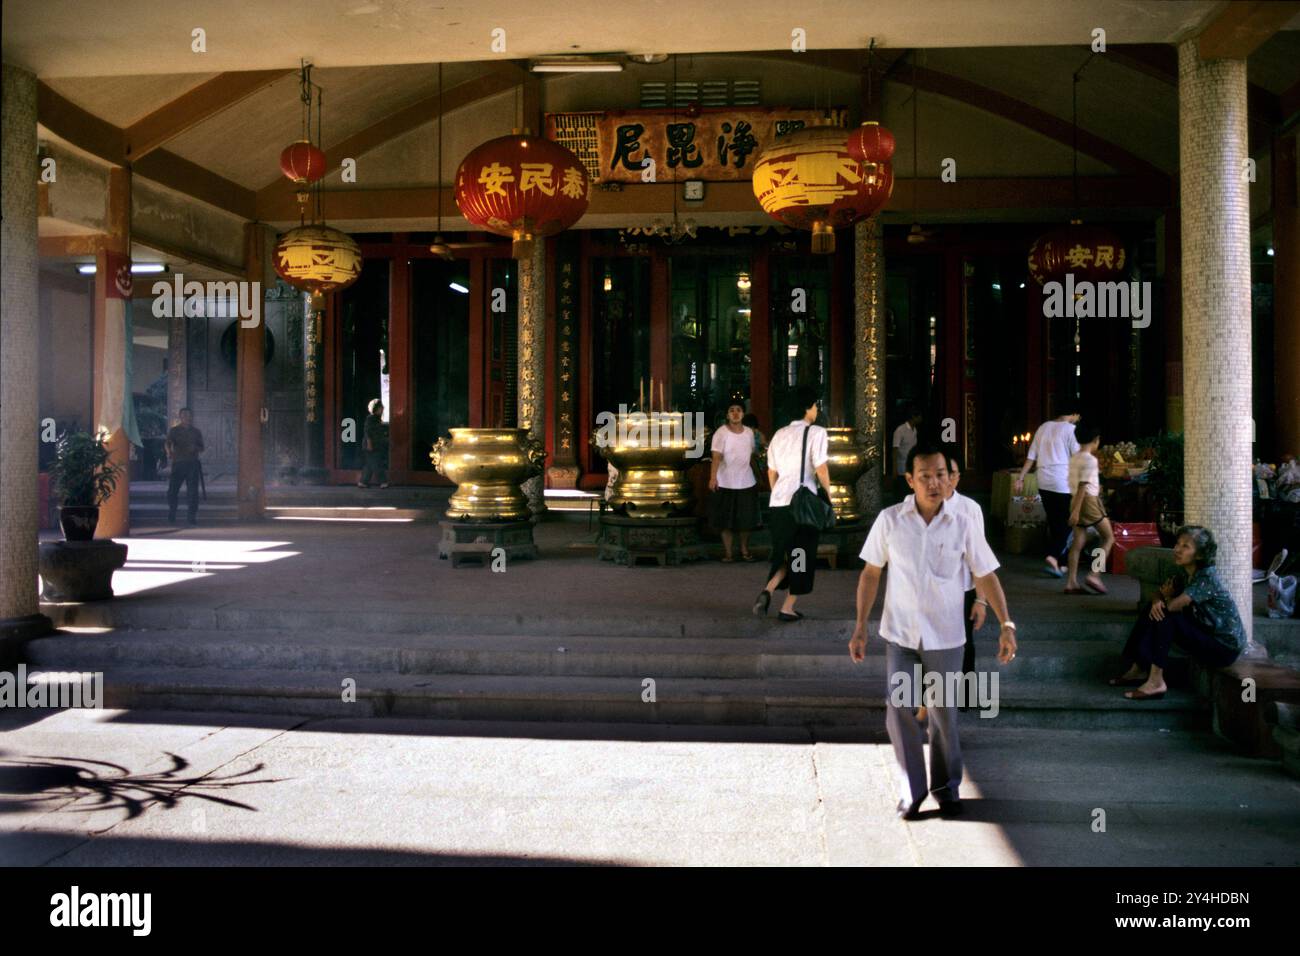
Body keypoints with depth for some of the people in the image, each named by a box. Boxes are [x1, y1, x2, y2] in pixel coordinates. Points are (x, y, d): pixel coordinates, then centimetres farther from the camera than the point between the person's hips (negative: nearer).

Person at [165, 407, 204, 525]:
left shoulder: (196, 432, 14)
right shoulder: (174, 430, 6)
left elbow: (202, 448, 17)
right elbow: (168, 442, -9)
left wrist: (195, 448, -7)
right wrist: (169, 451, -31)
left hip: (193, 463, 2)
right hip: (178, 462, -2)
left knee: (193, 491, -2)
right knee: (172, 490, -4)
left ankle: (193, 516, 3)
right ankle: (171, 517, 11)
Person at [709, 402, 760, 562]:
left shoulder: (749, 433, 6)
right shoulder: (721, 433, -11)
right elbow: (716, 456, -20)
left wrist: (757, 474, 18)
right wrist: (713, 477, -32)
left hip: (746, 482, 4)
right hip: (726, 483, -4)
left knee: (747, 518, 10)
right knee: (726, 519, 3)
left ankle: (744, 549, 25)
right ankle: (727, 551, 12)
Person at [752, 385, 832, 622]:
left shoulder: (780, 434, 11)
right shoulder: (816, 432, -6)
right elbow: (821, 470, -13)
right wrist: (828, 493, 0)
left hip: (778, 502, 5)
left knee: (783, 553, 18)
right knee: (802, 555, 8)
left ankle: (767, 590, -6)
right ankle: (788, 608, 9)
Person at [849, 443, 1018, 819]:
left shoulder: (962, 524, -7)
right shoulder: (890, 520, -7)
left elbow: (985, 576, 1)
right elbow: (871, 573, 1)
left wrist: (1006, 624, -6)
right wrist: (860, 626, 0)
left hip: (945, 636, 0)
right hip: (900, 634, 0)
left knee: (943, 713, 11)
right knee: (899, 711, -2)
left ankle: (947, 787, 31)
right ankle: (911, 790, 15)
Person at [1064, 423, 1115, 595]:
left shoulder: (1074, 458, 11)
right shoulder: (1090, 459, -14)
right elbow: (1082, 485, -20)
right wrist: (1076, 510, -23)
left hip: (1076, 500, 8)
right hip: (1089, 500, -8)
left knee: (1078, 542, 6)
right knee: (1109, 537, 4)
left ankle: (1072, 582, 2)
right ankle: (1094, 575, -7)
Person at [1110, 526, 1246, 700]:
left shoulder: (1207, 578, -24)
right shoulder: (1185, 572, 3)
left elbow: (1173, 605, -29)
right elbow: (1164, 596, 4)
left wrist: (1165, 597, -5)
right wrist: (1158, 601, -21)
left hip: (1225, 648, -9)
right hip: (1205, 634, 9)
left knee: (1166, 616, -24)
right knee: (1152, 610, 0)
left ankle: (1155, 682, -23)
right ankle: (1138, 669, 3)